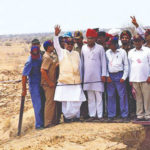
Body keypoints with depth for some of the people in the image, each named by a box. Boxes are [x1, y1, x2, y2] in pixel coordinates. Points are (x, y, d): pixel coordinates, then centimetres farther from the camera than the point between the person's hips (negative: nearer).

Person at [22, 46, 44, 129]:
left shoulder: (40, 57, 0)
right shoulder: (30, 63, -20)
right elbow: (24, 76, -18)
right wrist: (24, 89, -16)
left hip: (41, 84, 7)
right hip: (34, 85, -7)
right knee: (38, 105, -7)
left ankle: (43, 122, 21)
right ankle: (39, 124, 0)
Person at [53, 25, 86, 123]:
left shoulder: (76, 54, 18)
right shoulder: (61, 52, 8)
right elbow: (56, 45, -9)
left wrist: (80, 77, 17)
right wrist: (56, 35, -25)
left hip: (76, 81, 3)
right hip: (65, 81, -3)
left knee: (77, 100, 1)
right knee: (66, 101, -3)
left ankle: (75, 115, 16)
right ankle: (67, 116, 9)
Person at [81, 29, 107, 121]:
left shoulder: (100, 48, 1)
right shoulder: (83, 48, 9)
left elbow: (103, 62, 2)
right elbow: (82, 62, 15)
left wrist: (103, 74, -4)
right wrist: (81, 75, 11)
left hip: (97, 77, -3)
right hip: (87, 77, 3)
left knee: (99, 96, -2)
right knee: (90, 97, 5)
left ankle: (100, 115, 2)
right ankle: (92, 115, 9)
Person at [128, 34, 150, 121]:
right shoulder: (131, 52, 13)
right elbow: (129, 66, 14)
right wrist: (130, 79, 9)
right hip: (134, 79, 3)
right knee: (138, 98, 4)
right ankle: (140, 115, 9)